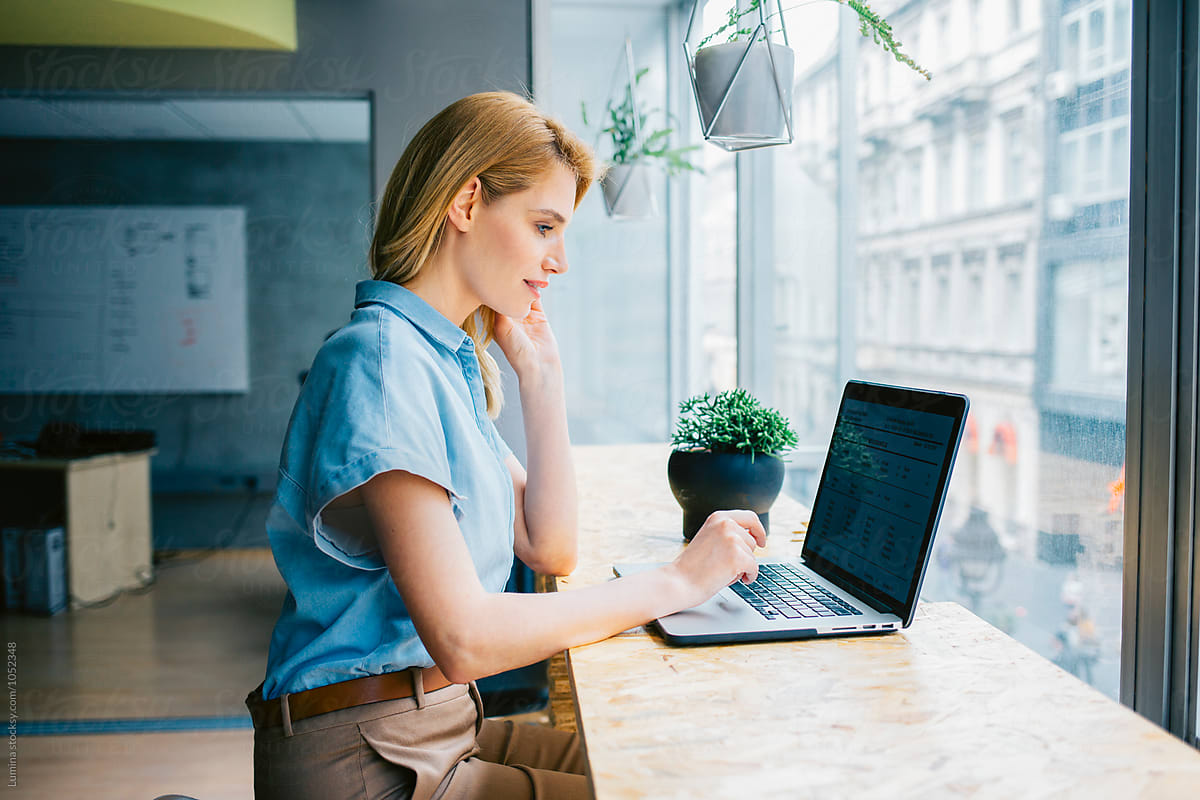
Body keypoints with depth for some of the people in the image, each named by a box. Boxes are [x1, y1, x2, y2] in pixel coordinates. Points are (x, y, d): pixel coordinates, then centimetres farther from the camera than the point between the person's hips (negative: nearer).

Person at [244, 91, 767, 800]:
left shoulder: (452, 362, 9)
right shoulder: (381, 357, -20)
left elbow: (549, 550, 6)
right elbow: (462, 639, -26)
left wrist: (541, 371, 3)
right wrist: (675, 583, -19)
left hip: (439, 727, 8)